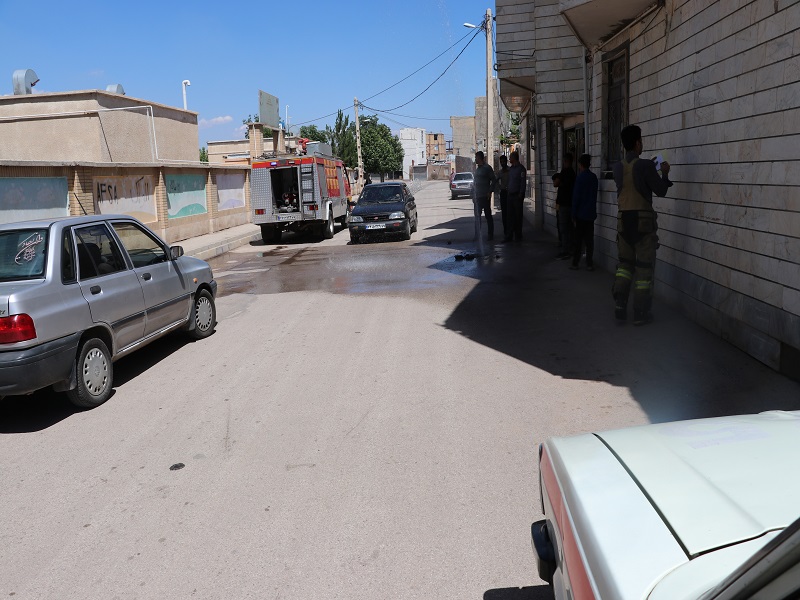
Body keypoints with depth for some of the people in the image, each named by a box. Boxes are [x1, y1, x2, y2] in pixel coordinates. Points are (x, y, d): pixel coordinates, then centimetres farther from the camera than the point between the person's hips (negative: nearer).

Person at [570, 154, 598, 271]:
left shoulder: (580, 177, -12)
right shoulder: (594, 177, 6)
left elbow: (576, 197, -12)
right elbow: (594, 195, 13)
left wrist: (573, 214, -7)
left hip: (580, 214, -5)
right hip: (591, 214, 5)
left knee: (577, 239, 2)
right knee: (589, 239, 7)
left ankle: (575, 263, 6)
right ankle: (589, 264, 6)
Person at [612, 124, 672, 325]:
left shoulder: (617, 167, 4)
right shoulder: (645, 166, -13)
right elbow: (661, 191, -5)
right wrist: (664, 173, 11)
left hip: (624, 219, 5)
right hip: (643, 220, -5)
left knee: (625, 263, 16)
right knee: (644, 266, 3)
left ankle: (619, 306, 6)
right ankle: (640, 313, 6)